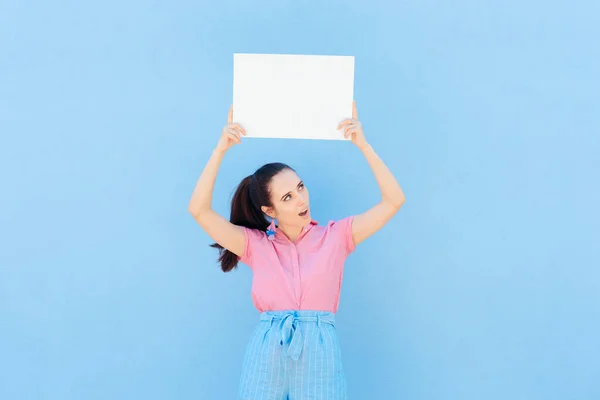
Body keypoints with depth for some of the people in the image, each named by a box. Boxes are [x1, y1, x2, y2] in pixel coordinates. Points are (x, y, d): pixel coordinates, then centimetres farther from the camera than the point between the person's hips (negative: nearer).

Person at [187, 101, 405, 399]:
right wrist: (221, 149, -8)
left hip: (319, 354, 0)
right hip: (266, 356, 1)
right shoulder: (255, 244, 6)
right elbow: (199, 210, -3)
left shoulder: (335, 236, 6)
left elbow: (393, 200, 1)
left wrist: (363, 145, -5)